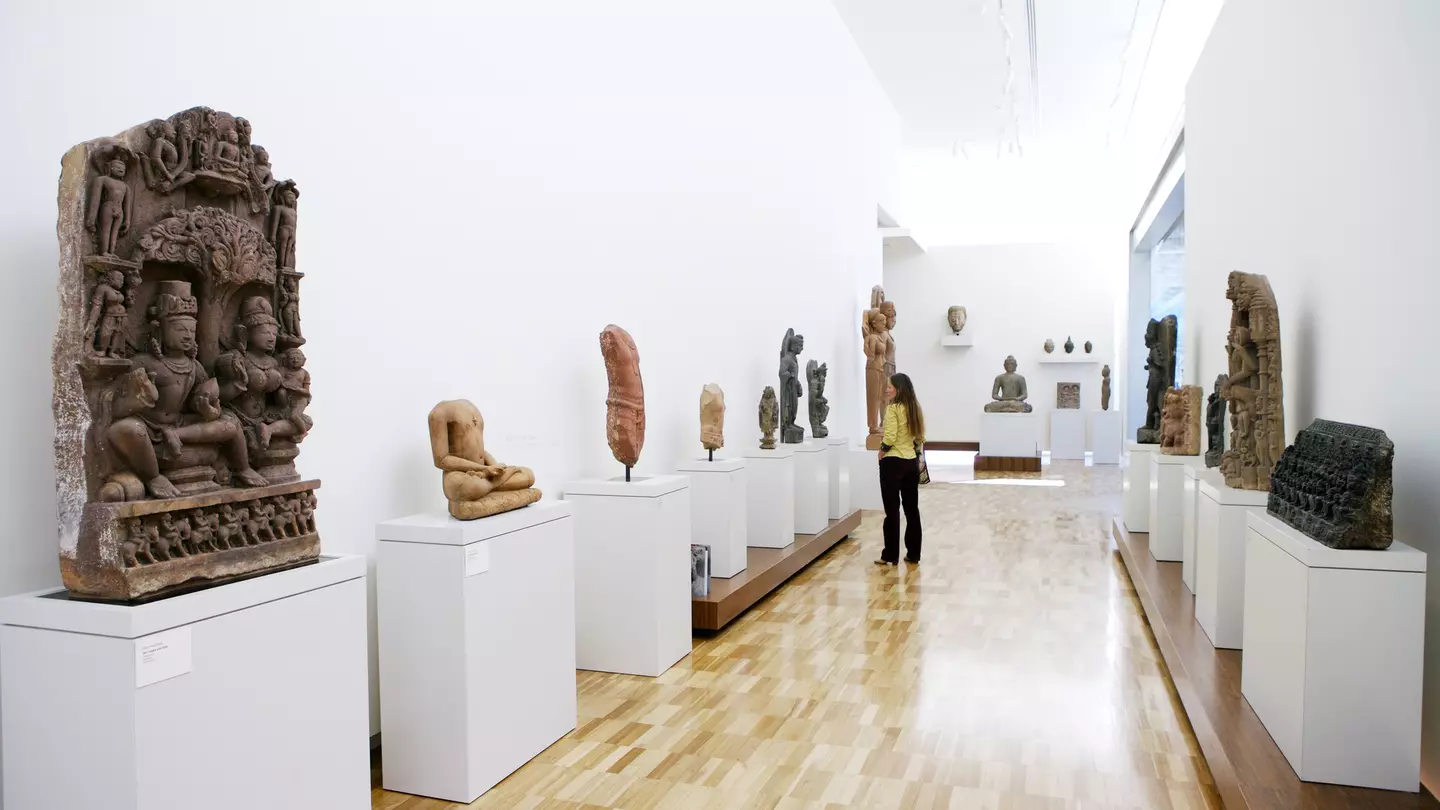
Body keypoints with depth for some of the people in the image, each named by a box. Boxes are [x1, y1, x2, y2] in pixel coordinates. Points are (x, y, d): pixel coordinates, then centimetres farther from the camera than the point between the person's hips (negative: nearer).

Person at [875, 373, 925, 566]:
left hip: (893, 462, -7)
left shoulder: (893, 408, -13)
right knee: (912, 508, 11)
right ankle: (913, 554, 17)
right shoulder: (915, 408, 9)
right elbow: (920, 438, 12)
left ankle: (890, 555, 3)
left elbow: (890, 438, -20)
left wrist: (881, 452, -4)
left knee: (892, 510, -1)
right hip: (912, 462, 7)